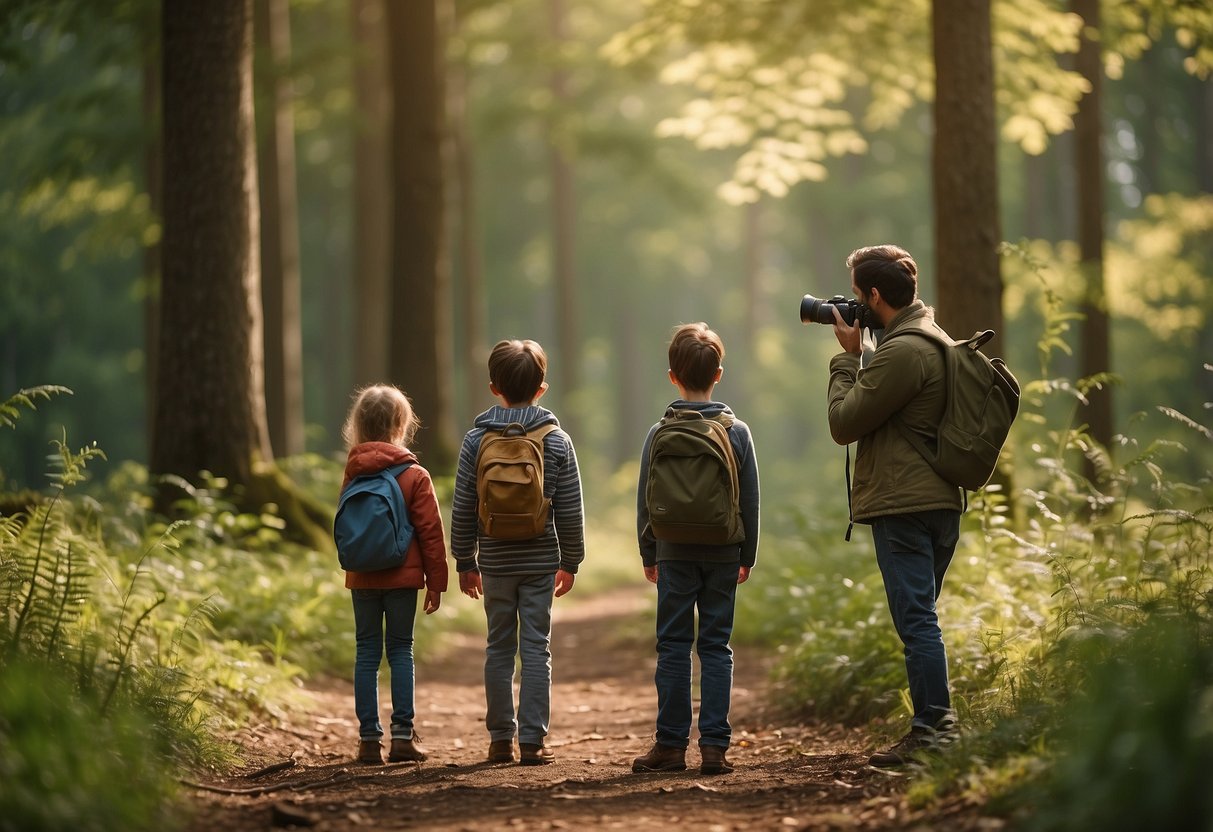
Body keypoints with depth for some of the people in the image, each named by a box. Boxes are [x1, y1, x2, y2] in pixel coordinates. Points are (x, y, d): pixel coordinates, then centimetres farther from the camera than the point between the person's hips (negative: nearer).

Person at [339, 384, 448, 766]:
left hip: (362, 579, 3)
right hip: (403, 577, -3)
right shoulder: (414, 476, -7)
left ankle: (369, 738, 4)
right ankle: (402, 735, -1)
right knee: (400, 651, 3)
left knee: (366, 653, 6)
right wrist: (436, 581, 1)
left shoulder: (352, 473, 4)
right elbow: (430, 531, -6)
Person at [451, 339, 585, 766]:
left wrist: (465, 562, 9)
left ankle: (500, 739, 11)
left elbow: (463, 509, -1)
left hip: (495, 561, 1)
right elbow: (570, 510, -1)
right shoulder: (557, 441, -3)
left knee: (499, 648, 9)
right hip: (541, 560, -1)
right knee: (536, 649, 1)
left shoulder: (476, 439, -3)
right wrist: (570, 561, 9)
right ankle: (532, 741, -2)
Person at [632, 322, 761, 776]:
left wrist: (648, 554, 13)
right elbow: (750, 500, 4)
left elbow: (645, 500, 1)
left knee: (673, 646, 3)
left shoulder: (660, 433, -4)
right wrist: (747, 556, 13)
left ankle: (671, 744, 3)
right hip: (723, 553, 1)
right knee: (716, 646, 3)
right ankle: (715, 746, -1)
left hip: (674, 552, -1)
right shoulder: (737, 431, -1)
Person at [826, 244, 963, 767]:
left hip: (903, 506, -10)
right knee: (919, 619, 14)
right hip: (938, 501, 10)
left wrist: (847, 355, -2)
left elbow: (843, 423, -12)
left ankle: (931, 731, -8)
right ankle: (934, 728, 17)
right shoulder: (934, 339, 16)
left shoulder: (902, 352, -17)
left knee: (916, 620, -8)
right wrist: (859, 354, 14)